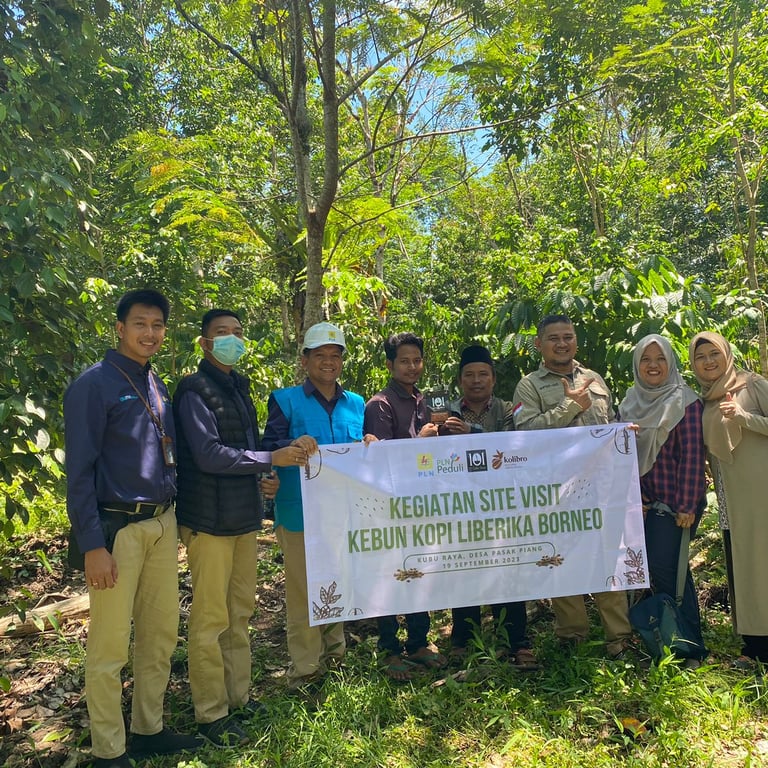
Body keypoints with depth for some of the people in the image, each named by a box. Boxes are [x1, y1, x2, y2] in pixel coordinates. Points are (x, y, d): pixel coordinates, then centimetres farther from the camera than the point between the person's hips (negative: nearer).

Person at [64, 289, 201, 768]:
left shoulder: (158, 387, 11)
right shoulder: (95, 385, -9)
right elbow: (79, 471, -12)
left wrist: (172, 519, 10)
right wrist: (92, 545, -16)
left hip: (163, 524, 7)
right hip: (118, 528, -7)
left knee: (161, 634, 16)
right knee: (110, 647, 2)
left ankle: (149, 729, 33)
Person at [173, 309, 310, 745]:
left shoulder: (239, 386, 15)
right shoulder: (195, 391, -10)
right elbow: (208, 454, -19)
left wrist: (264, 479, 6)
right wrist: (271, 459, -19)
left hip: (244, 515, 8)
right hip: (210, 519, -8)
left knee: (240, 612, 15)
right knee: (211, 619, 0)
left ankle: (238, 696, 28)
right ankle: (211, 714, 13)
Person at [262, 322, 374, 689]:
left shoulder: (356, 403, 12)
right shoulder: (285, 400, 0)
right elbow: (268, 450, -8)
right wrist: (293, 444, -29)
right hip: (300, 512, -4)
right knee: (303, 590, 0)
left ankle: (334, 654, 33)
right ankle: (304, 668, 16)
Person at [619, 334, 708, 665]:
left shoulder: (685, 402, -9)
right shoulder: (631, 404, 9)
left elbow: (692, 456, -13)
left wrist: (687, 507, -16)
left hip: (674, 502, -5)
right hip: (643, 502, 6)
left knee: (663, 566, -10)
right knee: (657, 567, 7)